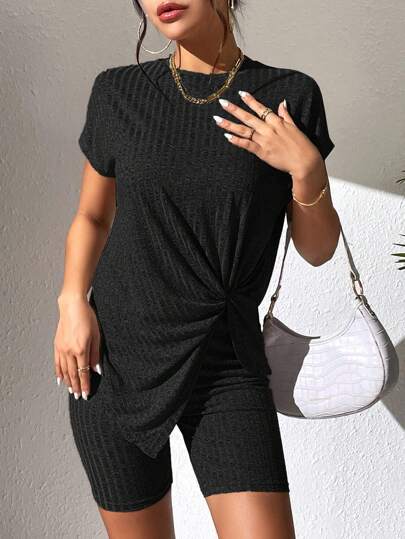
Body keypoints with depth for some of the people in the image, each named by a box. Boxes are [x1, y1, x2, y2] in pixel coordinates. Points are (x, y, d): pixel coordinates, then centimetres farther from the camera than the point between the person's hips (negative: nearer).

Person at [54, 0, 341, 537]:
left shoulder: (290, 95, -2)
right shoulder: (117, 92, 1)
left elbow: (317, 249, 2)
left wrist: (306, 168, -15)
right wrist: (73, 301, -3)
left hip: (227, 365, -1)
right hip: (114, 361, 1)